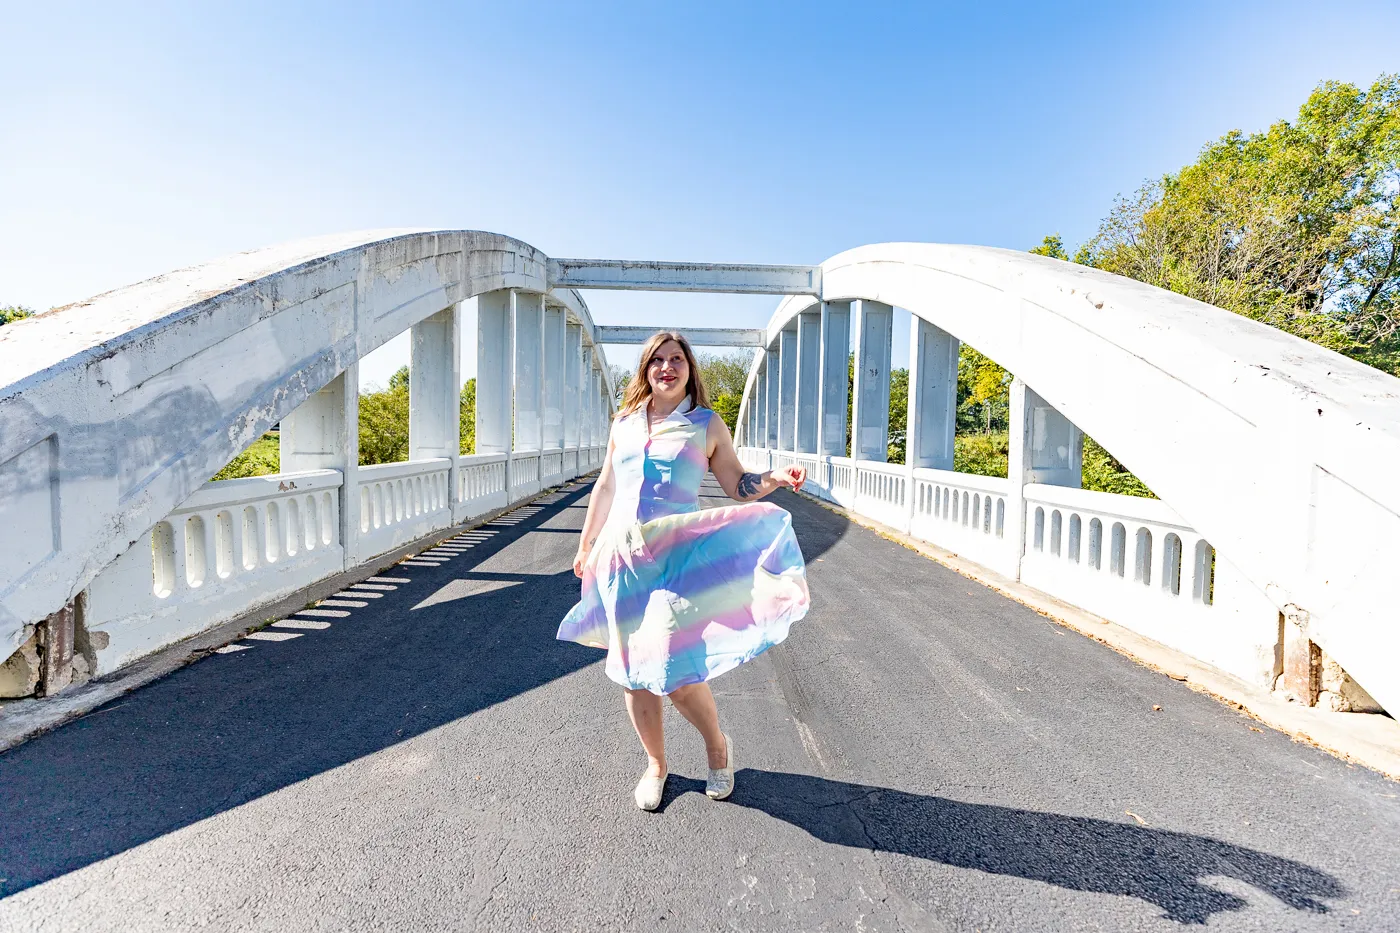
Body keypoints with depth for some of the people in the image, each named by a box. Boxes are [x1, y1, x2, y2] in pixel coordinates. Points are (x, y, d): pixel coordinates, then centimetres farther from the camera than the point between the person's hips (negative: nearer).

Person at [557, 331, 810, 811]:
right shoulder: (624, 422, 11)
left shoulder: (707, 425, 3)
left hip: (677, 559, -3)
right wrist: (587, 545, 23)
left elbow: (738, 487, 4)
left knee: (674, 670, -9)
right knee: (633, 671, 9)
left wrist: (776, 477, -15)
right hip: (622, 557, 4)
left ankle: (717, 746, 22)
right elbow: (605, 488, 18)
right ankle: (655, 764, 32)